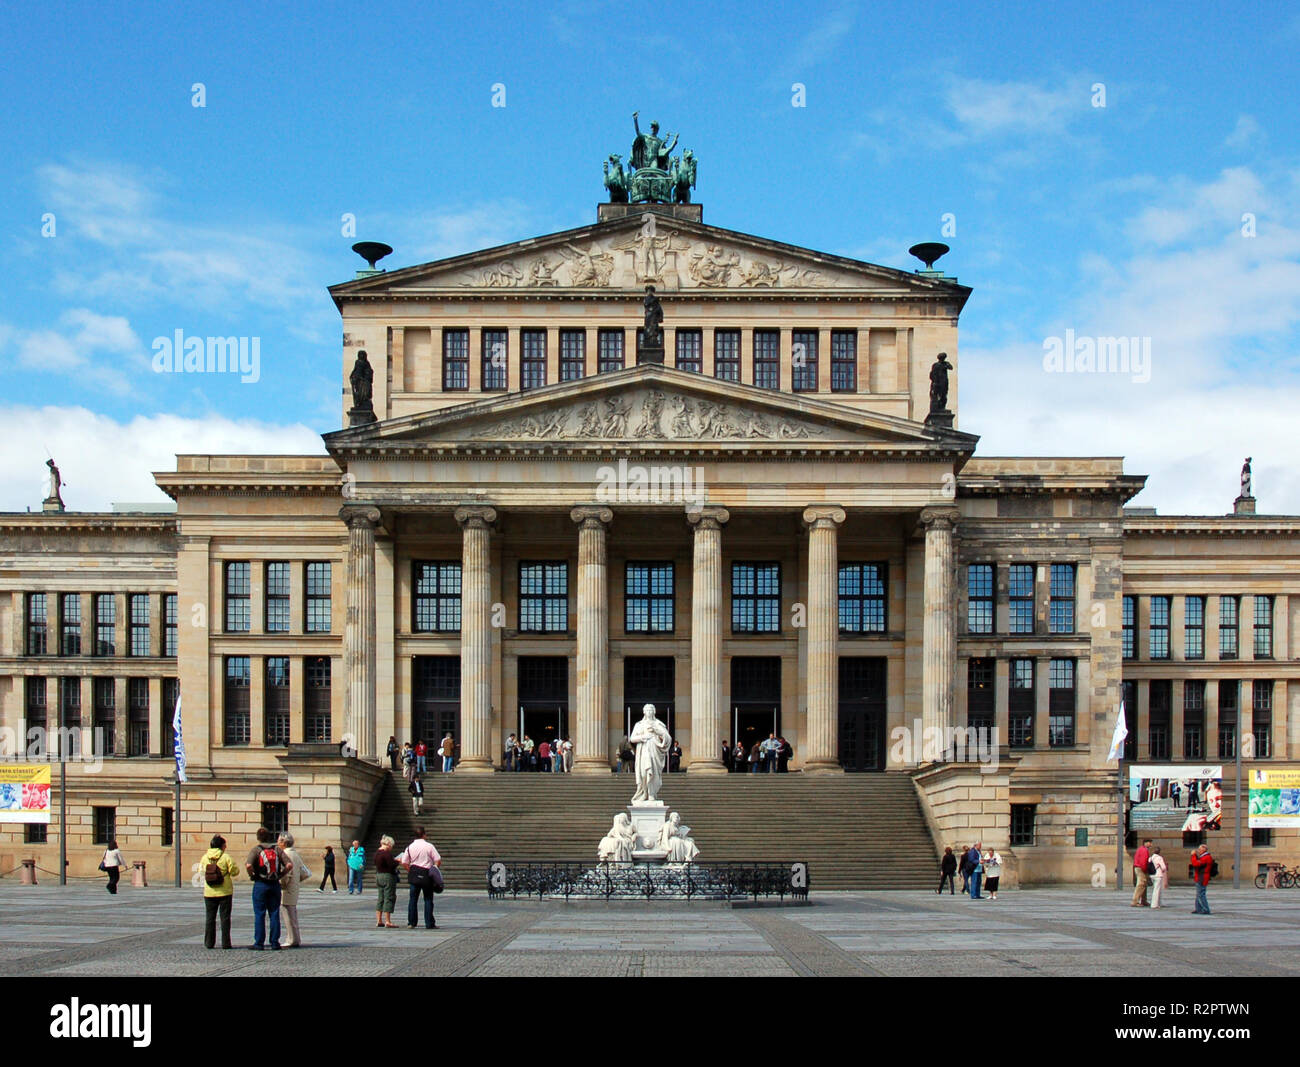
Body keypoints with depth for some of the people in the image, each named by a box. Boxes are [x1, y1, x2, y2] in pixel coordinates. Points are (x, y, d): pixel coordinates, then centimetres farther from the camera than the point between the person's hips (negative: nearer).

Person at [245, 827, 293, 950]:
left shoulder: (255, 849, -4)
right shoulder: (277, 849, 5)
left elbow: (248, 865, -21)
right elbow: (289, 865, -5)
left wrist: (252, 875, -4)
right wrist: (280, 875, 7)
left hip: (260, 884, -3)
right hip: (275, 884, 3)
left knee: (259, 915, 2)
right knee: (274, 914, 8)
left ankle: (259, 943, 1)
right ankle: (275, 942, 8)